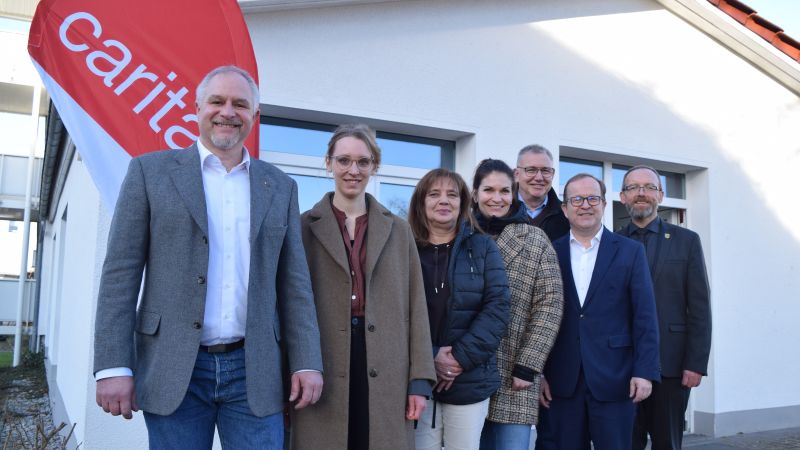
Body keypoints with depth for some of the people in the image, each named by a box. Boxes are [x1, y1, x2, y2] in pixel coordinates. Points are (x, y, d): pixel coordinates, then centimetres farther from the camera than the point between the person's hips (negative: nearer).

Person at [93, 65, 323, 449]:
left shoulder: (280, 187, 10)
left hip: (254, 373, 2)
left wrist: (306, 362, 2)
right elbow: (121, 273, -1)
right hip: (173, 371, -1)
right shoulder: (151, 171, 3)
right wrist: (113, 367, -7)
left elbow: (294, 282, 8)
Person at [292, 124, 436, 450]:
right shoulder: (305, 227, 5)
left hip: (386, 376, 2)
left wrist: (420, 379, 2)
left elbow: (416, 308, 8)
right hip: (322, 374, -1)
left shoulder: (398, 230, 11)